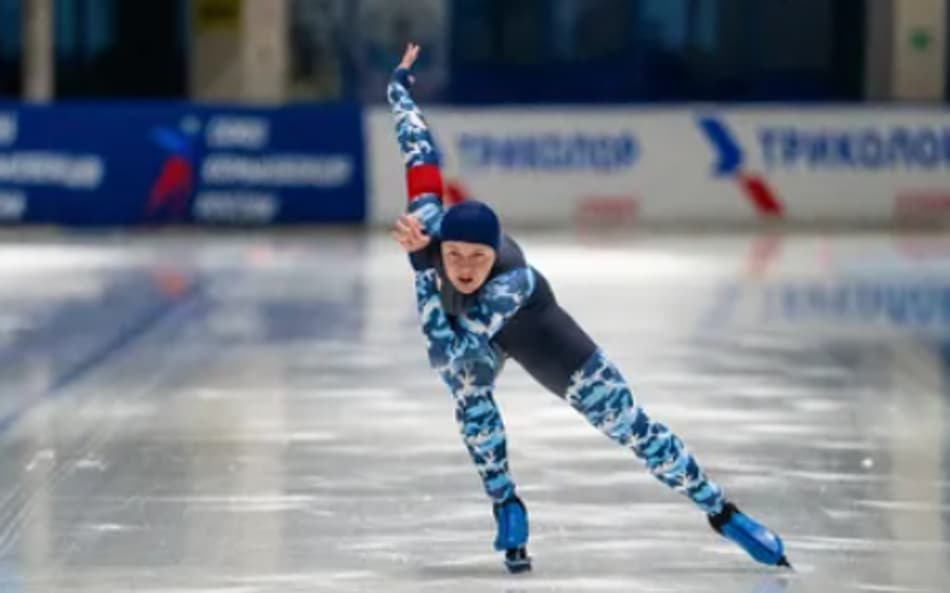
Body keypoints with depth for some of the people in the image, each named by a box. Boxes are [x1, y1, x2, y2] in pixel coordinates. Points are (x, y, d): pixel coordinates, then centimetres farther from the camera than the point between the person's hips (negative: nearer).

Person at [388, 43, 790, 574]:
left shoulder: (515, 282, -48)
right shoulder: (429, 222, -38)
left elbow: (445, 350, -56)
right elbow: (420, 148, -21)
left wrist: (422, 264, -59)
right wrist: (399, 86, -5)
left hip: (530, 332, -3)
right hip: (462, 329, 4)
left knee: (627, 422, -2)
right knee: (468, 389, -29)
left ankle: (721, 511, 14)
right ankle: (508, 509, -8)